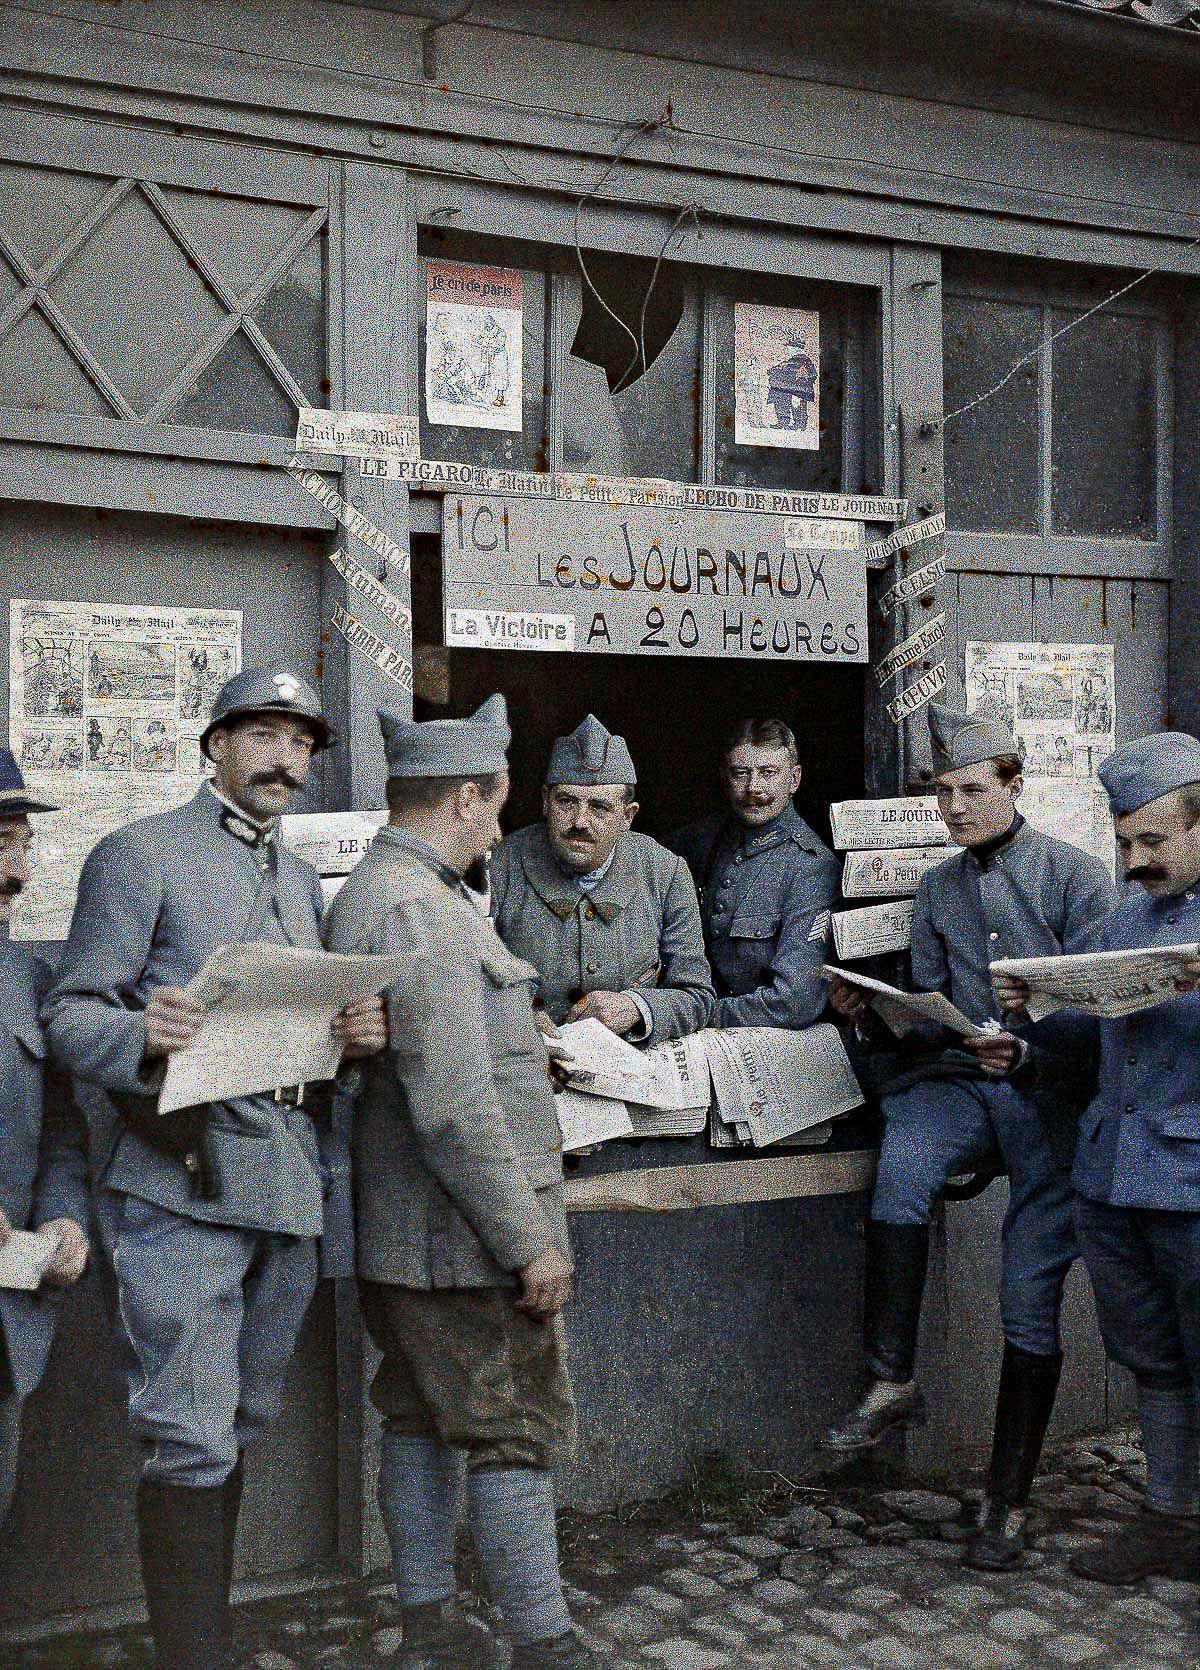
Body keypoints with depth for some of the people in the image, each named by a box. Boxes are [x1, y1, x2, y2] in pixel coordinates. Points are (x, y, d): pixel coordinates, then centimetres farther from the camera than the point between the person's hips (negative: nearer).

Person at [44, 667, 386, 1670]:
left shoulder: (302, 880, 20)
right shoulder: (140, 855, -1)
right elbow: (70, 1015, -7)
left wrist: (359, 1032, 0)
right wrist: (142, 1038, -28)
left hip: (289, 1183, 7)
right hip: (182, 1183, -7)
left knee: (241, 1430, 15)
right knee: (192, 1443, -7)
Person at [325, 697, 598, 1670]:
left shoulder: (368, 893, 12)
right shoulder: (416, 909, -22)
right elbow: (455, 1108, -25)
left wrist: (518, 1044, 26)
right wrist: (529, 1241, -20)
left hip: (405, 1236, 10)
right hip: (468, 1236, -10)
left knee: (424, 1425, 16)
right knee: (517, 1436, 1)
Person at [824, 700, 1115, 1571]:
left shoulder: (1076, 874, 0)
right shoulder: (938, 887, 16)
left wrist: (1028, 1051, -21)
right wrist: (873, 1007, -3)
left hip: (1050, 1086, -3)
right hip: (961, 1076, 3)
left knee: (1031, 1299, -4)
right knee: (902, 1162, -32)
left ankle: (1008, 1500, 7)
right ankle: (892, 1381, -22)